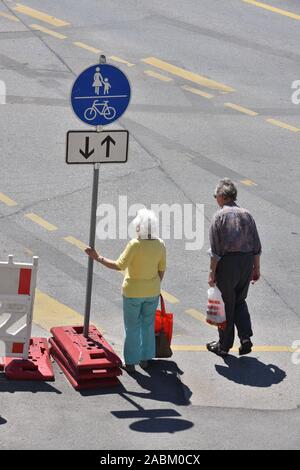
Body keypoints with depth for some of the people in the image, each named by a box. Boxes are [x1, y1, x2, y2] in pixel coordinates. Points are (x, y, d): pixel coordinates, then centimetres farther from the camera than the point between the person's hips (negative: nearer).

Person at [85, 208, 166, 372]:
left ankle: (130, 362, 15)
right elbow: (161, 269, 3)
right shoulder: (160, 245, -7)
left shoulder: (135, 245, -23)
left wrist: (98, 258, -16)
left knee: (132, 327, 8)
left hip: (133, 292, -4)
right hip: (152, 291, 4)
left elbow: (119, 265, -23)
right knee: (148, 325, 18)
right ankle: (145, 359, 27)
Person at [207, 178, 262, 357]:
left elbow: (215, 249, -11)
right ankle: (245, 337, 5)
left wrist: (212, 273, -6)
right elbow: (257, 246, 7)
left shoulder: (219, 216, -8)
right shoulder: (247, 214, 6)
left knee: (226, 305, 8)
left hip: (227, 263, -4)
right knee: (240, 301, 20)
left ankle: (224, 345, 18)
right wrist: (256, 268, 15)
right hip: (247, 262, 4)